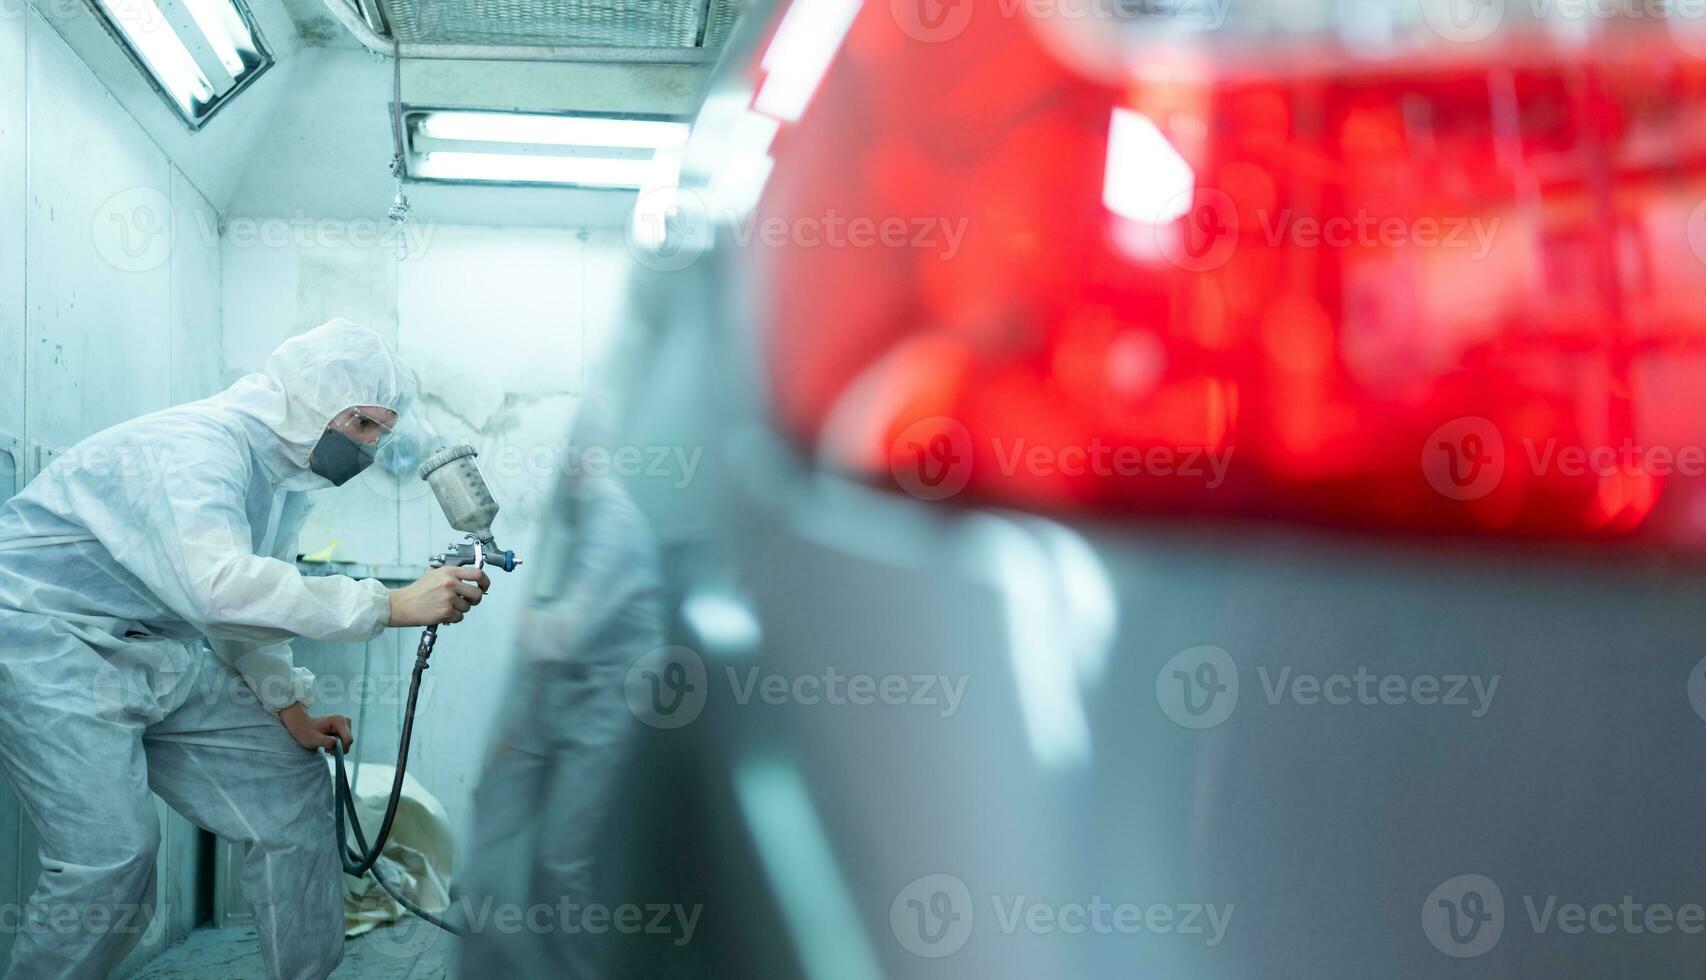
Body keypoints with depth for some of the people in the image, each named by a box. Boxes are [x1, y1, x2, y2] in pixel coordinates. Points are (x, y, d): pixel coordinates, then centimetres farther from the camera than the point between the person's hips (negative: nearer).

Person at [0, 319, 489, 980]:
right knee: (113, 850, -21)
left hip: (159, 652, 9)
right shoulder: (197, 444, -25)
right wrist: (393, 605, -41)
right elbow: (221, 583, -42)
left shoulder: (288, 476, 5)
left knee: (291, 787, 6)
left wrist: (287, 707, 4)